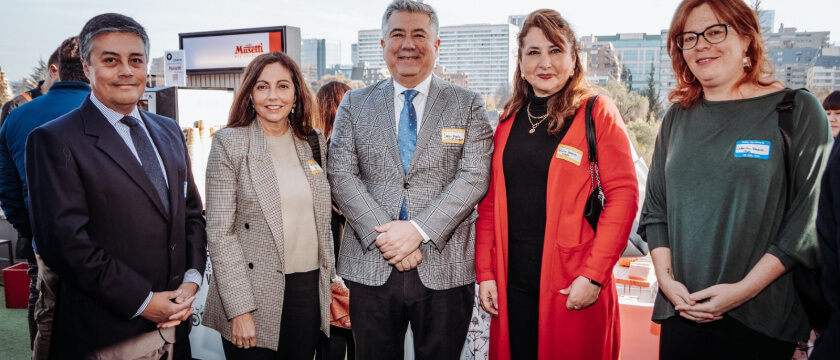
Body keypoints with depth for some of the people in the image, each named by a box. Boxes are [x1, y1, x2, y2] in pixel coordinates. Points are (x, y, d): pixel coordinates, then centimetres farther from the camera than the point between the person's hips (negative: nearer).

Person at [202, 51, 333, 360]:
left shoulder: (315, 143, 6)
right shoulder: (229, 143, -6)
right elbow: (220, 232, -10)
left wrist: (332, 277, 9)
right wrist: (239, 309, -14)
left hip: (309, 288, 4)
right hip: (254, 293, -3)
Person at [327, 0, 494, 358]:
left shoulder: (468, 104, 4)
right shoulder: (354, 104, 9)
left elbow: (474, 176, -6)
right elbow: (341, 175, 0)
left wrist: (418, 230, -16)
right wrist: (383, 235, -12)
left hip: (445, 266, -1)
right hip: (370, 266, 1)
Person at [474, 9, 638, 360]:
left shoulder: (598, 113, -4)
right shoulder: (509, 120, 8)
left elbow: (623, 196, -9)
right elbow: (490, 201, 8)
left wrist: (593, 275, -15)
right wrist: (485, 273, 3)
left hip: (574, 289, -4)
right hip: (511, 283, 4)